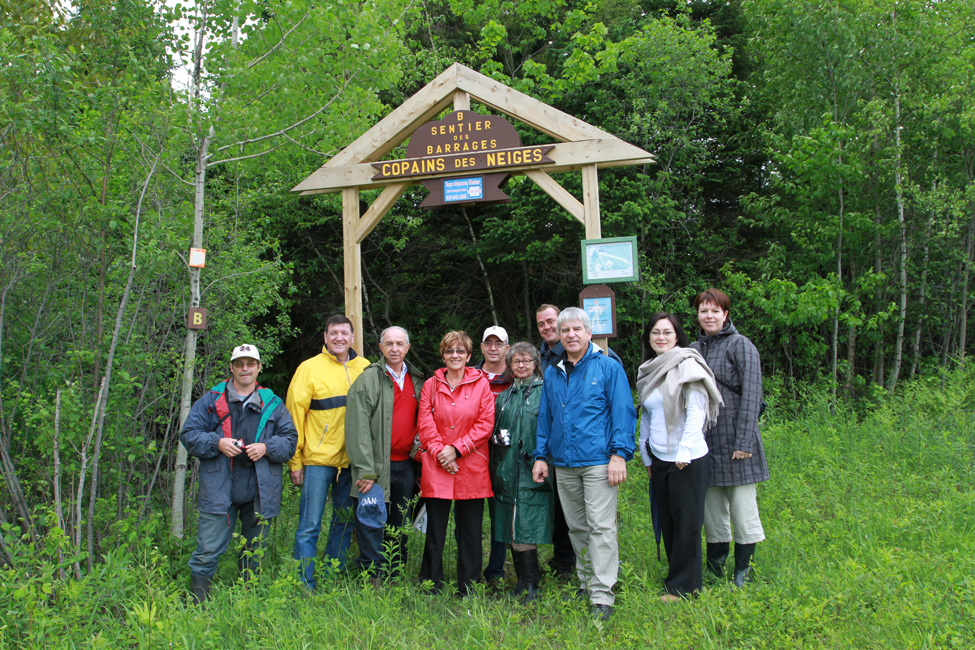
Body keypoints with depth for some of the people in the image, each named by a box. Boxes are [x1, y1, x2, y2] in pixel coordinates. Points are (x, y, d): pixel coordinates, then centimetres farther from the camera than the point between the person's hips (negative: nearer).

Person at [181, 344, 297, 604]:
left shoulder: (272, 404, 11)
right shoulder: (211, 401, 7)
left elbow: (290, 439, 9)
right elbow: (188, 435, 4)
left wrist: (267, 447, -9)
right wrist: (217, 443, -13)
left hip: (259, 492, 2)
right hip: (219, 491, -2)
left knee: (255, 553, 11)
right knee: (207, 551, -3)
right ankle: (199, 606, 10)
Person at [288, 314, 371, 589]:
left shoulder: (365, 369, 7)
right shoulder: (309, 368, -2)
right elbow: (295, 414, -2)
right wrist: (295, 461, -6)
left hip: (352, 461, 4)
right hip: (318, 459, -4)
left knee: (346, 522, 11)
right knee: (310, 526, -1)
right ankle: (305, 586, 9)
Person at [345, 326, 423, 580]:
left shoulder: (418, 381, 11)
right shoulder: (368, 380, -5)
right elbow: (358, 428, -11)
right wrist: (365, 470, -17)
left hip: (406, 465, 5)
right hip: (377, 466, -5)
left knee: (401, 528, 13)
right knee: (371, 527, -2)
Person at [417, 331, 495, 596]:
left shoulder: (481, 384, 4)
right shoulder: (431, 385, 9)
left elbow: (485, 424, -3)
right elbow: (425, 423, 2)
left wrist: (456, 449, -11)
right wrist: (439, 451, -11)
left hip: (472, 467, 0)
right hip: (436, 466, 1)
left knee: (470, 531, 6)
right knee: (435, 529, 3)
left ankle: (468, 589, 17)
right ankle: (430, 586, 15)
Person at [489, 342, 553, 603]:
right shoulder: (503, 396, 18)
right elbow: (492, 428, 25)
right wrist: (497, 438, 3)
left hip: (533, 471, -5)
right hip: (507, 471, 6)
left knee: (525, 529, -10)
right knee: (512, 530, 7)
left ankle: (531, 585, -3)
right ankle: (523, 578, 17)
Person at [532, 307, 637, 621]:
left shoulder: (608, 367, -1)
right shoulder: (552, 373, 13)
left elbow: (623, 412, -5)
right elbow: (545, 416, 18)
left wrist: (619, 453, -12)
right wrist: (541, 456, 12)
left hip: (598, 462, -5)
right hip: (563, 463, 5)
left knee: (601, 527, -6)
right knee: (576, 528, 13)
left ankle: (602, 597, -2)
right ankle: (585, 584, 25)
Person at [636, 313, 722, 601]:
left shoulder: (687, 365, -9)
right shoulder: (648, 371, 12)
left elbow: (696, 412, -14)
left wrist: (684, 452, -19)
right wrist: (646, 456, 16)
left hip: (688, 461, -7)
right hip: (659, 460, 7)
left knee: (686, 523, 0)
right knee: (667, 522, 12)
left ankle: (684, 587, 11)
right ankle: (676, 576, 24)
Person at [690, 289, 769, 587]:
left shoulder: (741, 346, -4)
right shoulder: (695, 349, 13)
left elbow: (751, 395, -11)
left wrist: (744, 442, -16)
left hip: (733, 442, -5)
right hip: (705, 442, 6)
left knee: (742, 508, 1)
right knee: (712, 510, 11)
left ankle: (742, 577, 11)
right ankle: (715, 572, 20)